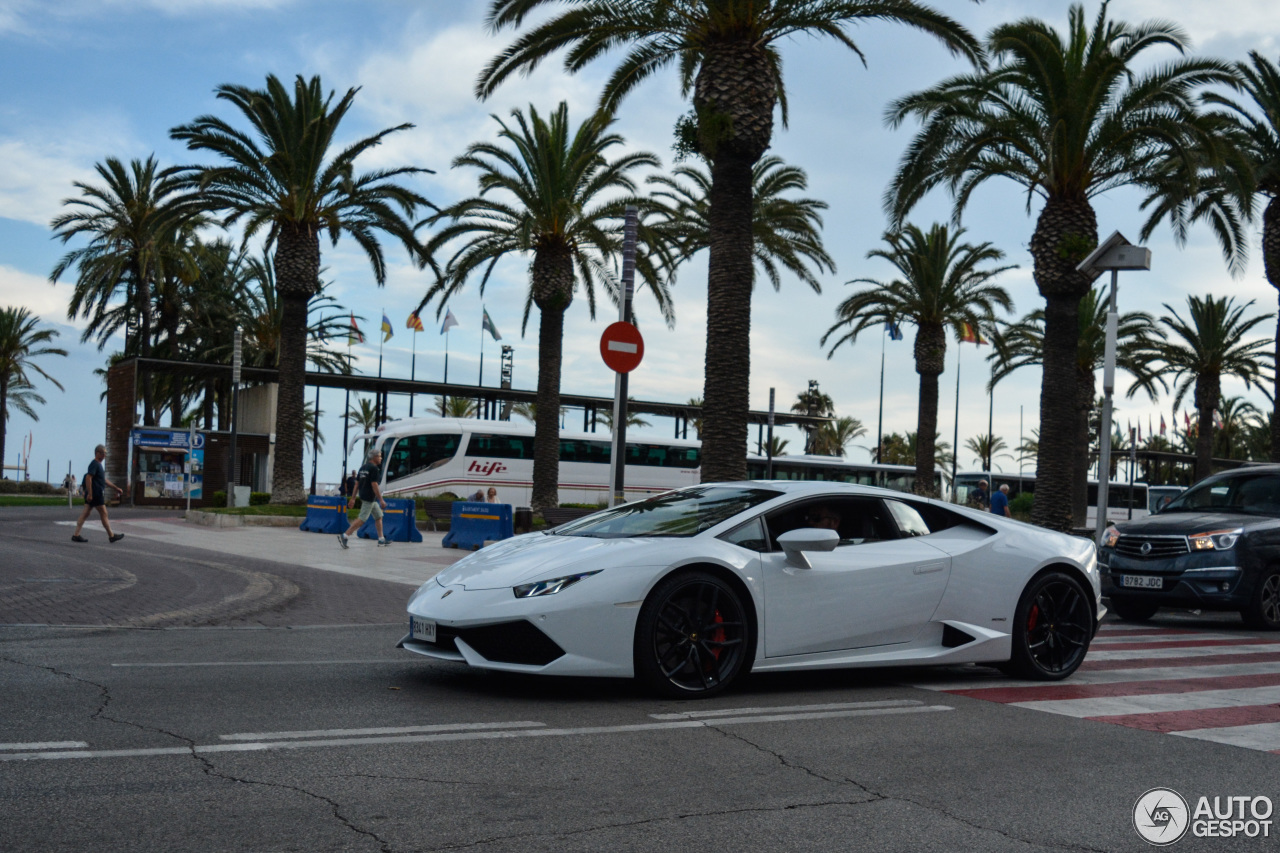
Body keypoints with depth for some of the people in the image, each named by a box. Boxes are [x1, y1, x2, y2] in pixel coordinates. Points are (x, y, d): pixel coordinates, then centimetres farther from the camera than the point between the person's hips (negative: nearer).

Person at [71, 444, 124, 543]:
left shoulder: (98, 464, 19)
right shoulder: (94, 464, -13)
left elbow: (104, 480, 26)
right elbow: (88, 478, -23)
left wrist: (116, 488, 26)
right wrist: (90, 493, -27)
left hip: (92, 495, 10)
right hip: (95, 494, -10)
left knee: (85, 514, 7)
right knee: (104, 514, -2)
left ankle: (76, 535, 5)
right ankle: (111, 536, 5)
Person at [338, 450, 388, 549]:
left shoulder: (363, 467, 13)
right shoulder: (374, 468, -14)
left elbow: (357, 483, 14)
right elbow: (374, 485, -20)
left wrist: (353, 498, 16)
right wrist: (381, 500, -18)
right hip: (369, 498, -10)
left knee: (379, 516, 15)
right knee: (362, 519, -9)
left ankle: (381, 539, 17)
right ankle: (344, 536, -12)